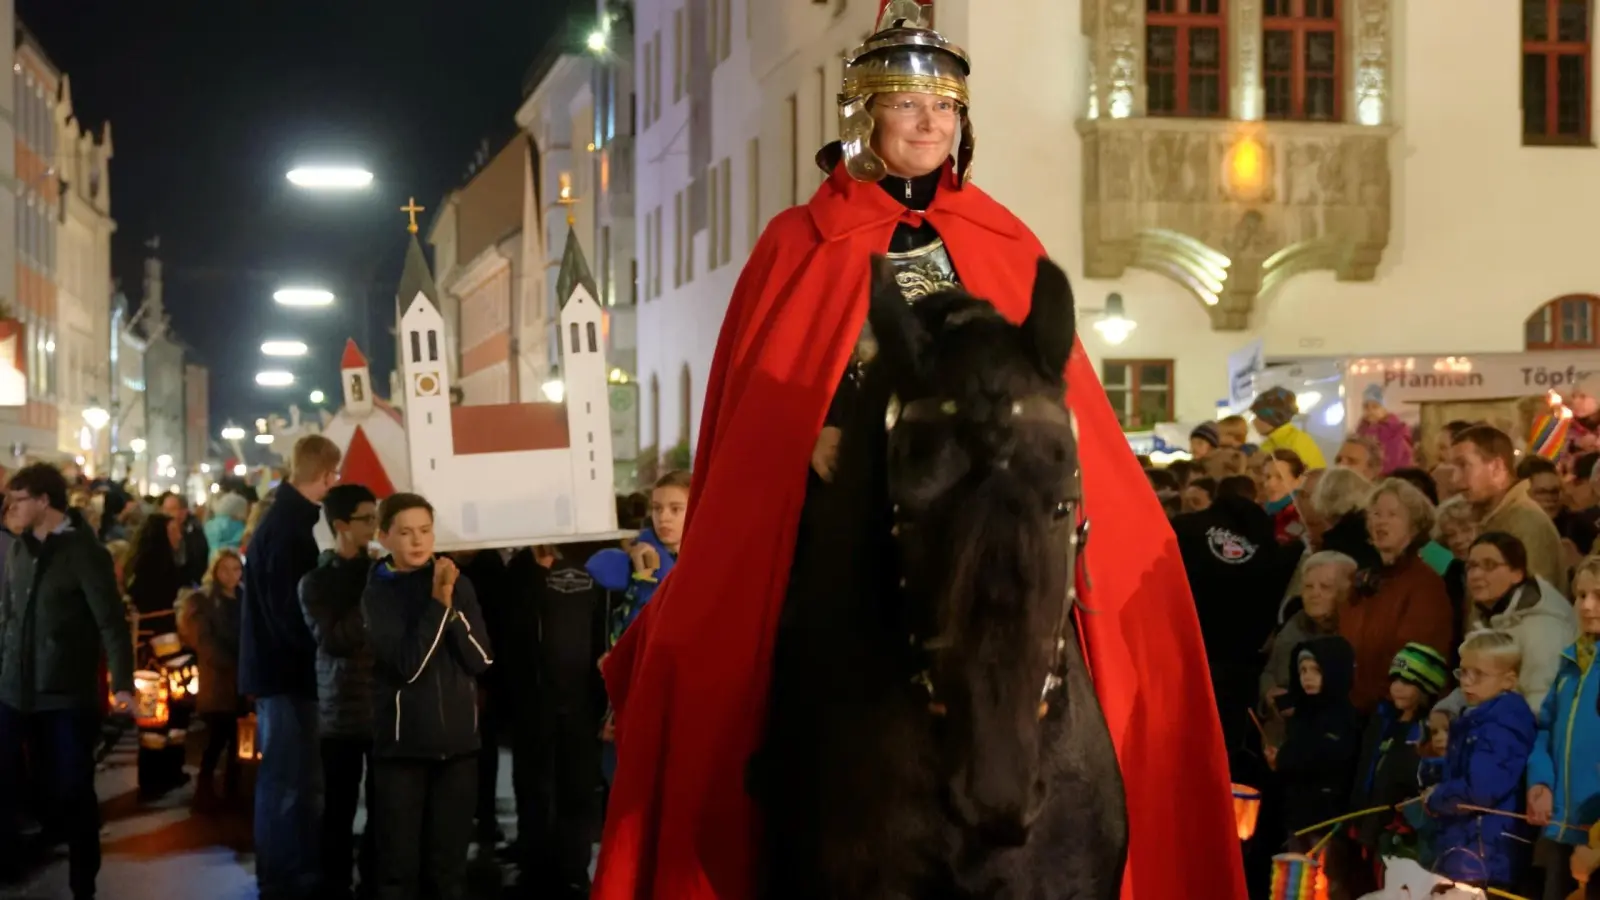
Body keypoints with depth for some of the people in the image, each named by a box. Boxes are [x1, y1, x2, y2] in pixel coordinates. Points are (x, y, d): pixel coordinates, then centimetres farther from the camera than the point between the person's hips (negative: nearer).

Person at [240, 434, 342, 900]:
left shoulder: (281, 519, 12)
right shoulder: (290, 527, -19)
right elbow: (292, 611, -23)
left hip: (277, 665, 10)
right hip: (286, 670, -10)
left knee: (287, 776, 17)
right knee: (290, 779, -4)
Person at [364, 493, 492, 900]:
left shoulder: (457, 583, 6)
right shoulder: (377, 594, -3)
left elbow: (480, 659, -1)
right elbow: (408, 664, -15)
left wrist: (450, 605, -11)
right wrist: (436, 603, -18)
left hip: (458, 741, 3)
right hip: (402, 743, -3)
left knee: (449, 862, 9)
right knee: (399, 863, 0)